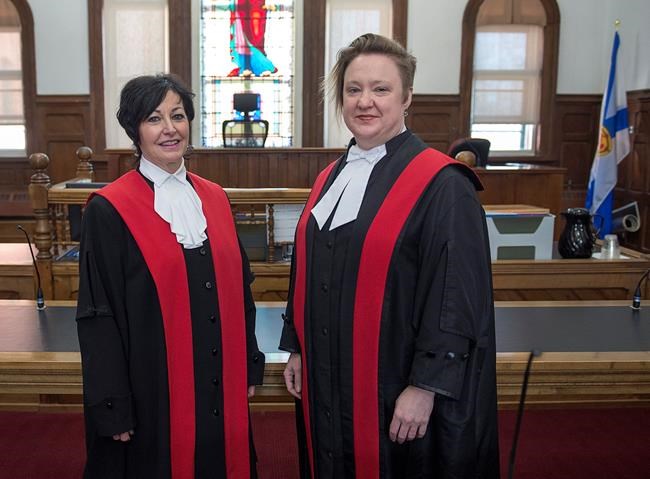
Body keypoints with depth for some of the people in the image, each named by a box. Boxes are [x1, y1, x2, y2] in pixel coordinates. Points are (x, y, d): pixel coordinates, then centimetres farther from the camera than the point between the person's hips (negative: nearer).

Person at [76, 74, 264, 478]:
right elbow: (98, 314, -10)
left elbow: (239, 288, 9)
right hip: (152, 392, -5)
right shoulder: (108, 211, -10)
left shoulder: (214, 198, 5)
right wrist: (114, 407, -10)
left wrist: (249, 365, 8)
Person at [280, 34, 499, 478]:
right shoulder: (332, 178, 7)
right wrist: (297, 348, 12)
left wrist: (425, 388, -18)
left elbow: (458, 299, -17)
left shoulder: (442, 186, -14)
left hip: (395, 392, -6)